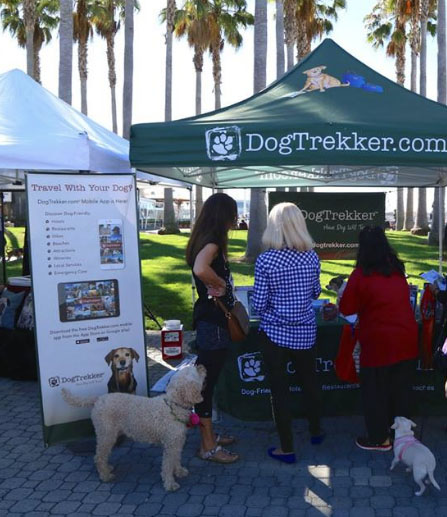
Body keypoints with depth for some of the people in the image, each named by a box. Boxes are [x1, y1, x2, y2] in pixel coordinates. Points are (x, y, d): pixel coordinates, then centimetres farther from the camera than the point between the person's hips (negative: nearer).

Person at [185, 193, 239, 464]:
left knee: (207, 379, 19)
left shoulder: (206, 240, 10)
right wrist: (221, 284, -23)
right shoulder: (212, 241, -19)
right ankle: (208, 447, 13)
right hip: (213, 322, -10)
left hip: (211, 320, 10)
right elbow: (200, 269, -38)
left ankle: (209, 434, 34)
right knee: (207, 381, 1)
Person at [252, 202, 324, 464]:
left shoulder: (265, 260, -18)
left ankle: (287, 449, 18)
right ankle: (316, 431, 43)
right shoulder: (312, 256, -6)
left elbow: (259, 304, -14)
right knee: (310, 380, 23)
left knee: (280, 389, 7)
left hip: (275, 332, -4)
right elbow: (316, 292, 6)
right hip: (305, 331, 4)